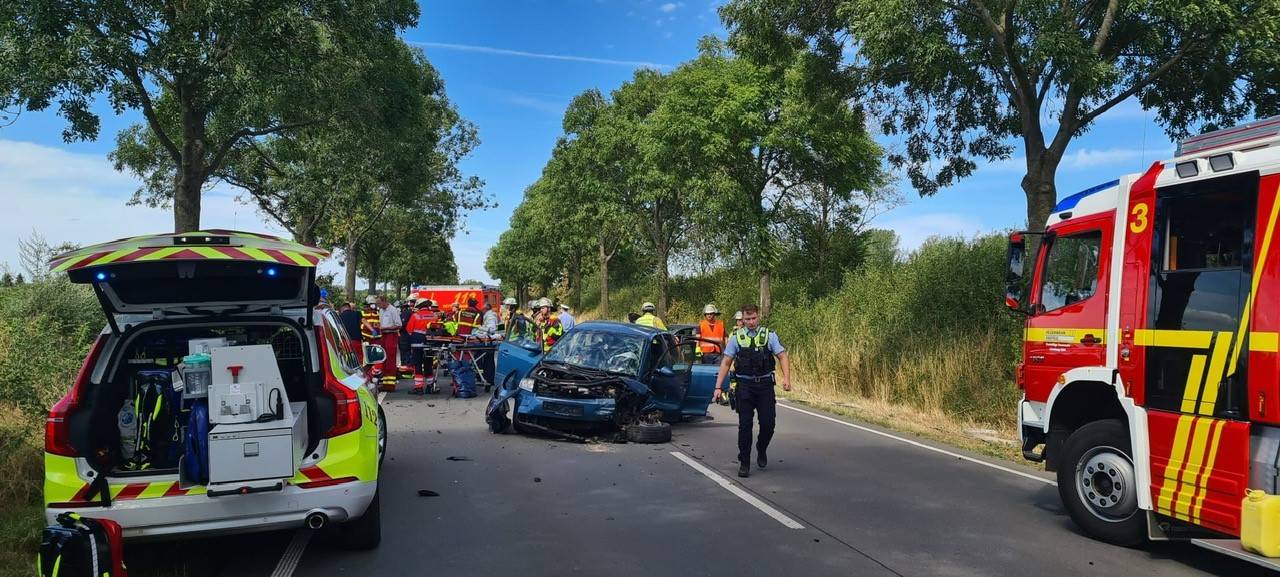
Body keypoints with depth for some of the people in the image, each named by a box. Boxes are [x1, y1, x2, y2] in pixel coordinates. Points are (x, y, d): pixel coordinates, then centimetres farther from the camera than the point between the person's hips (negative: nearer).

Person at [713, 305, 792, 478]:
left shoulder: (769, 335, 3)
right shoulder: (736, 337, 3)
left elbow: (782, 357, 0)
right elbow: (726, 363, 3)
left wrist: (786, 378, -17)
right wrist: (718, 387, -4)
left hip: (765, 384, 0)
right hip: (745, 386, 0)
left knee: (768, 423, 0)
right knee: (745, 425, -1)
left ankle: (761, 450, 31)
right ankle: (744, 463, 9)